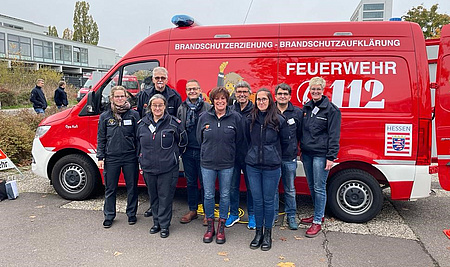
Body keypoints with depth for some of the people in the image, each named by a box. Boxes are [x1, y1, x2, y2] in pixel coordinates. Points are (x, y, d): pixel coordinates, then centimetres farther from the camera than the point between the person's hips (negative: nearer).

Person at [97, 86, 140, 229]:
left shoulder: (134, 115, 1)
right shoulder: (105, 116, 5)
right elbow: (101, 139, 7)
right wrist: (100, 157, 2)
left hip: (130, 158, -1)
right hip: (111, 158, 1)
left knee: (132, 187, 9)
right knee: (110, 188, 10)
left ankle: (131, 213, 27)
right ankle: (109, 215, 26)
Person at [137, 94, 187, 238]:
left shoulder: (174, 122, -6)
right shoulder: (142, 124, 6)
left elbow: (182, 141, 4)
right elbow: (139, 144, 19)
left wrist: (170, 152, 7)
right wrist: (142, 160, 17)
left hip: (168, 168, -4)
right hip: (148, 167, 4)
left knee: (165, 197, 2)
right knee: (153, 196, 15)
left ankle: (164, 225, 16)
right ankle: (156, 222, 30)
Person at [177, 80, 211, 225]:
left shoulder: (208, 108, -2)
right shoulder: (182, 108, 10)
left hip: (203, 151, -4)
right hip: (187, 151, 4)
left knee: (205, 182, 4)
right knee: (190, 182, 13)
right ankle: (192, 210, 26)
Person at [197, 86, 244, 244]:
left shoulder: (235, 117, -3)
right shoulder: (204, 117, 1)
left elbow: (239, 140, 5)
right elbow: (199, 138, 12)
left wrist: (228, 153, 8)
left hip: (227, 164, -1)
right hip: (207, 163, 1)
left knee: (225, 195, 8)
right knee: (208, 195, 7)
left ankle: (221, 227, 23)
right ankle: (210, 226, 24)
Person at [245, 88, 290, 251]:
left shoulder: (279, 120, -4)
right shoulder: (250, 119, 4)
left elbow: (285, 142, 7)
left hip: (272, 167, -2)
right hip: (253, 166, 3)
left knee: (269, 201, 6)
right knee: (257, 200, 10)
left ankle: (268, 234, 22)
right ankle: (258, 232, 25)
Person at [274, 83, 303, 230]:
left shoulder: (297, 112, 3)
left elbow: (300, 134, 9)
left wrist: (296, 148, 5)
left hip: (290, 158, 1)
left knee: (290, 189, 11)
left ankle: (291, 216, 26)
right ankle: (272, 214, 25)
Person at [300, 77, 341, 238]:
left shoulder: (331, 109, -7)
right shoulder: (306, 108, 11)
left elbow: (334, 135, -10)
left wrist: (331, 157, -15)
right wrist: (301, 149, 13)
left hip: (321, 155, -7)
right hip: (307, 153, 7)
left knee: (319, 188, -2)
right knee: (311, 186, 15)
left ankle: (317, 222, 8)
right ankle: (318, 214, 32)